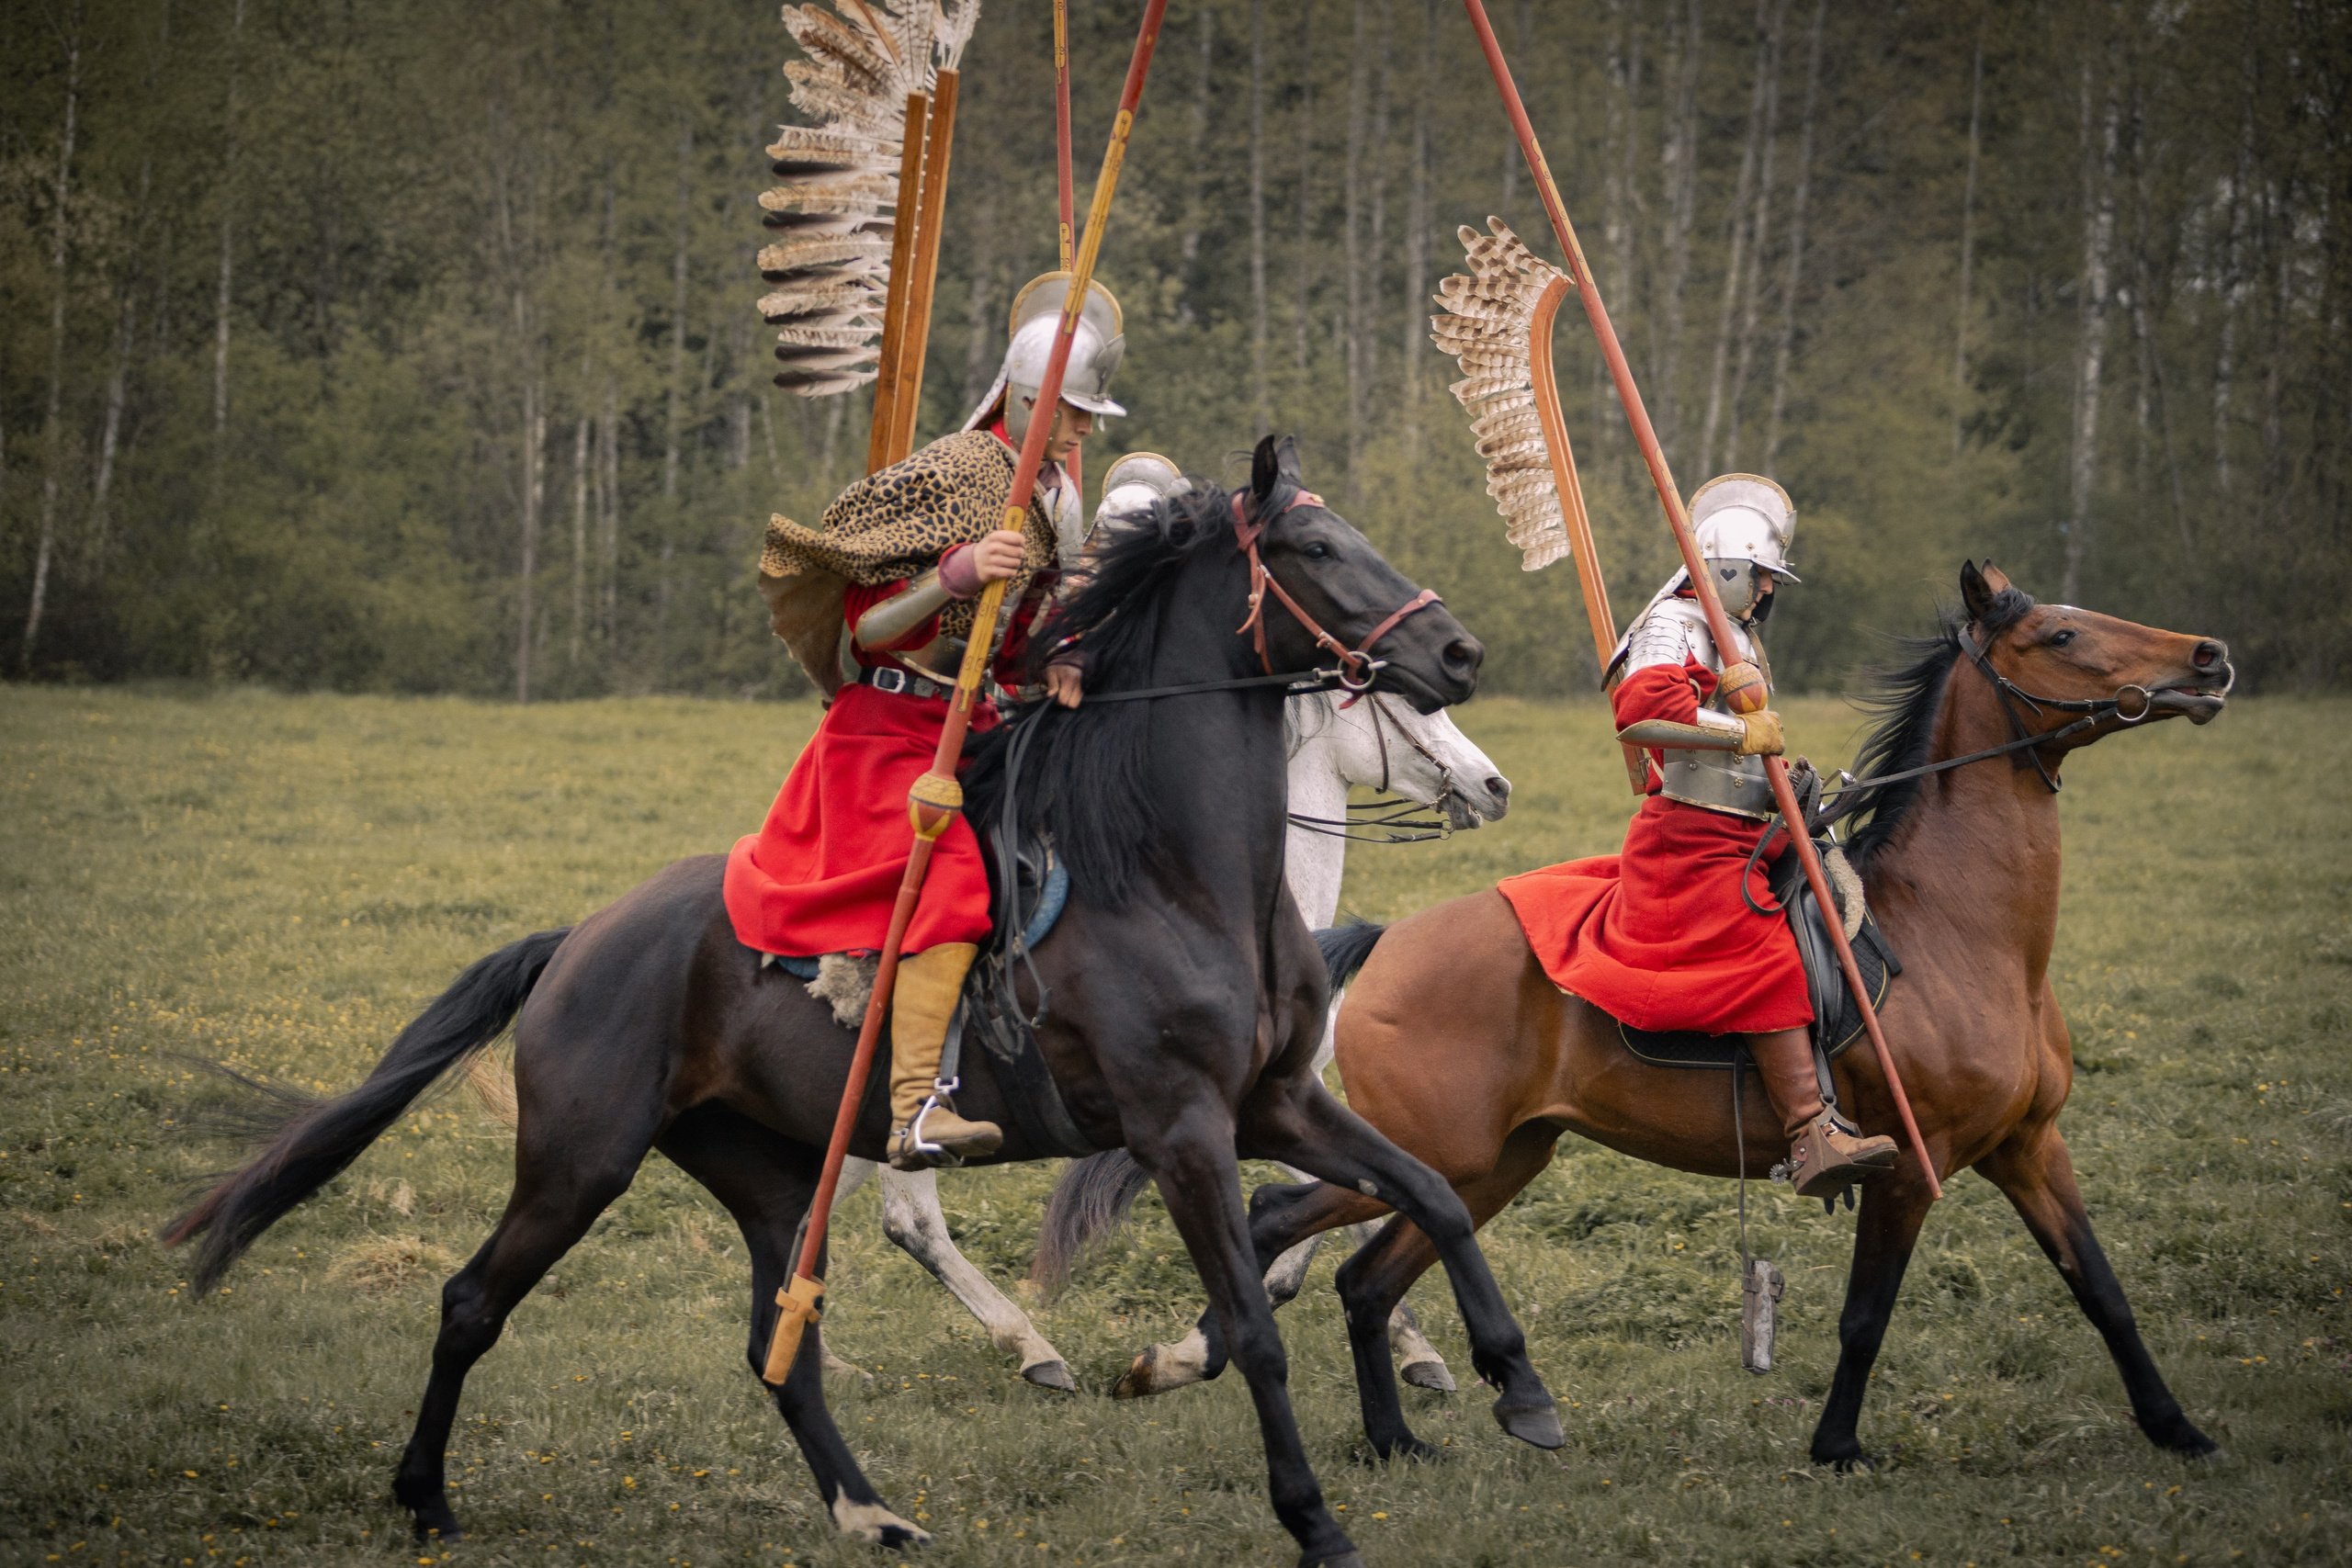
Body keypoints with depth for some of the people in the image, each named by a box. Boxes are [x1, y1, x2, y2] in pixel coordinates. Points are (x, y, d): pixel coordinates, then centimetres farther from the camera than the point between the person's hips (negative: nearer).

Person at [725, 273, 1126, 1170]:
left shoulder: (1060, 497, 12)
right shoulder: (947, 477, -14)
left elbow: (1041, 617, 23)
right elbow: (867, 629, -16)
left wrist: (1058, 667, 1)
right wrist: (957, 571, -29)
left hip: (980, 728, 9)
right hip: (894, 731, -9)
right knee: (951, 883, -25)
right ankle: (918, 1111, -33)